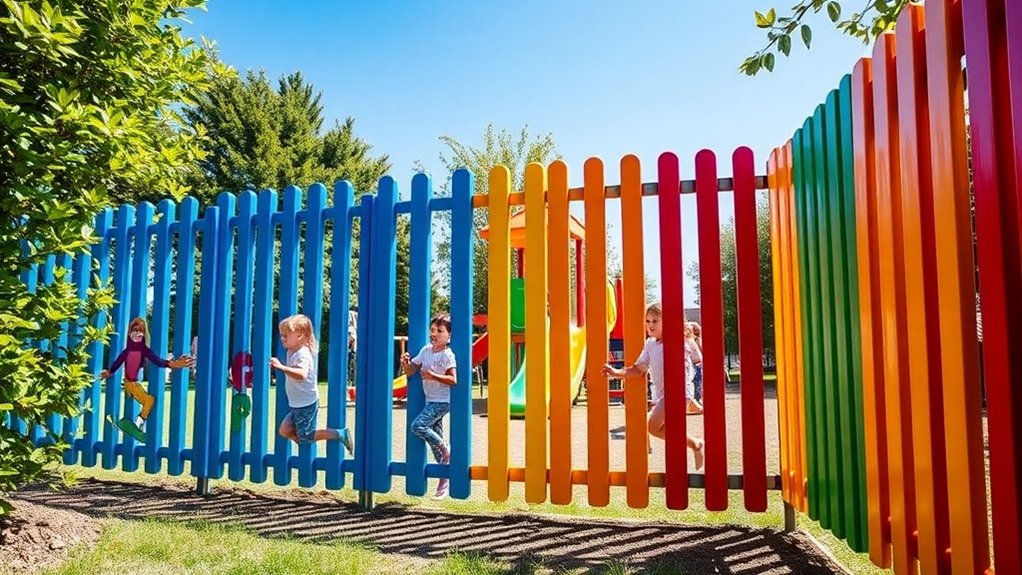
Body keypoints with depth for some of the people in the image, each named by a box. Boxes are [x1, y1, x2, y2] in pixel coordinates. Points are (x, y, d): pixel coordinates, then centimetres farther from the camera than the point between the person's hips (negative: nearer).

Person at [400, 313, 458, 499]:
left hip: (442, 401, -7)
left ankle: (444, 448, 0)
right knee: (435, 437, 9)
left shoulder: (448, 355, -12)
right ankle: (444, 482, 17)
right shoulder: (426, 350, 8)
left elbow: (453, 379, -19)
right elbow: (410, 371, 6)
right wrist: (405, 363, -14)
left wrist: (434, 375, -29)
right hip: (430, 400, 7)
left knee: (418, 425, -23)